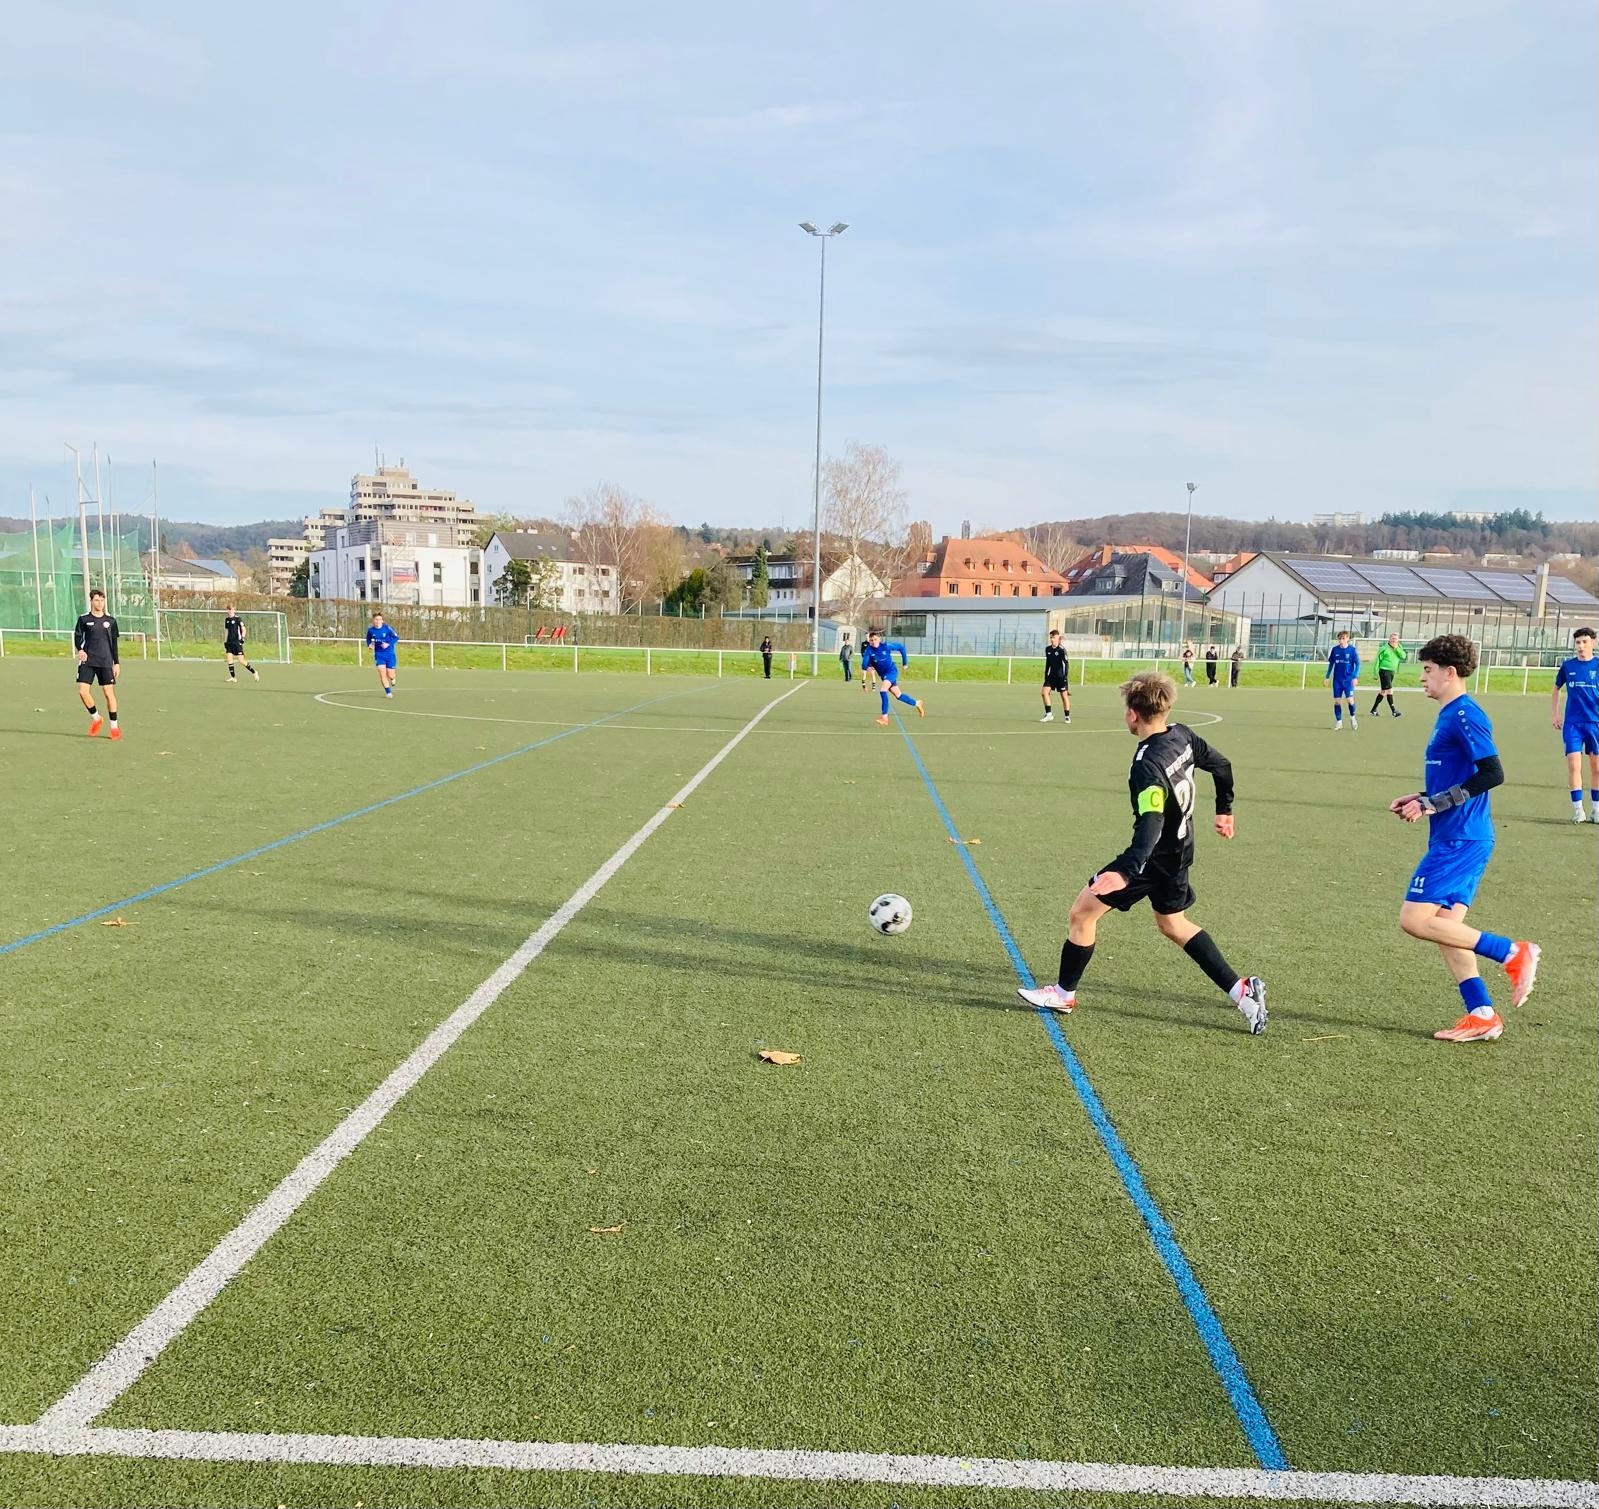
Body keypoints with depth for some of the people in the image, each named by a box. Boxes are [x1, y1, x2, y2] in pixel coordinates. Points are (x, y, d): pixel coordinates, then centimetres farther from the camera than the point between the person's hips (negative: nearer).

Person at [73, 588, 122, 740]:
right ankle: (95, 718, 15)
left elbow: (115, 643, 9)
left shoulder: (110, 621, 6)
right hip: (87, 661, 0)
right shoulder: (83, 619, 3)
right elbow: (77, 636, 5)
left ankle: (114, 726, 8)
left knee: (109, 692, -2)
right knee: (83, 691, -9)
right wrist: (80, 650, -16)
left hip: (106, 662, 0)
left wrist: (117, 663, 5)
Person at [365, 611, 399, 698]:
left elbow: (396, 637, -10)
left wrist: (388, 644, -23)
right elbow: (368, 639, 17)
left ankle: (392, 679, 40)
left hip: (390, 654, -1)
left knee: (390, 676, 1)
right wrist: (370, 644, -4)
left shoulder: (387, 628, -12)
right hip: (379, 655, 2)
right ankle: (388, 692, -1)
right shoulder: (371, 630, -3)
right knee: (382, 674, -13)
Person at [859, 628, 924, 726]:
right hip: (883, 675, 4)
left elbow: (901, 647, 0)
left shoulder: (886, 646, -15)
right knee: (898, 696, 15)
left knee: (883, 690, -28)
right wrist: (866, 667, -38)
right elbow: (864, 665, -19)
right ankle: (917, 704, 39)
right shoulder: (868, 650, -12)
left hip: (892, 671, -4)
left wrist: (905, 661, 4)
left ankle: (884, 717, -27)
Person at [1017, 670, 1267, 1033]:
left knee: (1083, 911, 3)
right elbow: (1221, 764, 13)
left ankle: (1064, 993, 17)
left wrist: (1126, 871, -48)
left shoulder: (1147, 765, -29)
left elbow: (1151, 824, -38)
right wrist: (1224, 810, 28)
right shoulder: (1182, 736, -4)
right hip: (1180, 851, 9)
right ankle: (1242, 992, 22)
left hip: (1154, 858, -9)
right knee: (1173, 924, 26)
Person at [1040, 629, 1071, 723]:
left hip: (1061, 676, -5)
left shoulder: (1061, 649, -13)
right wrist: (1046, 675, 16)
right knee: (1045, 692, -10)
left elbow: (1066, 663, -13)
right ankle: (1049, 714, -3)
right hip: (1051, 675, 5)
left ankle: (1067, 717, 12)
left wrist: (1066, 676, -20)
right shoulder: (1047, 649, 5)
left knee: (1064, 695, 0)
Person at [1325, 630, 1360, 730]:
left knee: (1350, 700, -9)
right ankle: (1339, 722, 12)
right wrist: (1327, 677, 11)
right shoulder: (1334, 649, 3)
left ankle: (1352, 718, 16)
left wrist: (1355, 677, -11)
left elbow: (1357, 664, -2)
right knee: (1337, 701, 2)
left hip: (1348, 680, -3)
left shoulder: (1352, 650, -5)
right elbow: (1331, 664, 12)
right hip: (1337, 680, 3)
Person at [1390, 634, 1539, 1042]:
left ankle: (1513, 953, -4)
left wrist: (1432, 804, -20)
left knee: (1415, 919, -11)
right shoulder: (1450, 716, 16)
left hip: (1459, 839, -10)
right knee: (1445, 925, 10)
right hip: (1457, 838, 10)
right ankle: (1482, 1016, 12)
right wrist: (1419, 798, 14)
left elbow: (1491, 774, -22)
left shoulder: (1465, 716, -14)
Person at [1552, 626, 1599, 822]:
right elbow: (1556, 688, 19)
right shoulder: (1567, 666, 5)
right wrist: (1554, 713, 14)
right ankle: (1577, 809, -1)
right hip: (1572, 723, 0)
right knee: (1573, 766, -8)